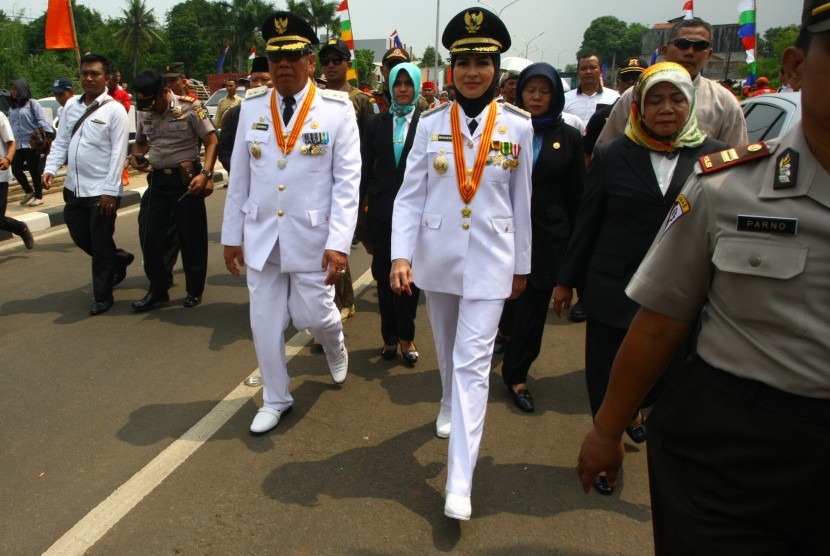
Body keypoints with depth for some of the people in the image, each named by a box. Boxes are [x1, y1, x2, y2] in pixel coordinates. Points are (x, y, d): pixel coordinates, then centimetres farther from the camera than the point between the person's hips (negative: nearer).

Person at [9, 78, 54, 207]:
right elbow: (10, 126, 18)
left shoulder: (32, 103, -3)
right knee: (15, 169, 7)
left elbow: (42, 121, -9)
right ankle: (29, 192, 25)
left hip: (31, 143, -7)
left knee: (34, 170, 0)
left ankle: (38, 196, 13)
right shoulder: (12, 108, 16)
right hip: (17, 145, 7)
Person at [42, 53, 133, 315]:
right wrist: (50, 168, -5)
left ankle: (102, 296, 16)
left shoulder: (114, 110, -9)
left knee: (100, 245, 3)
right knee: (80, 238, 17)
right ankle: (118, 259, 41)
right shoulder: (71, 106, 9)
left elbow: (118, 153, -13)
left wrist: (110, 191, -17)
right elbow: (61, 142, 12)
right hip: (74, 188, 6)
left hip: (101, 190, -6)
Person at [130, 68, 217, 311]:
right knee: (149, 237, 5)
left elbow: (211, 141, -10)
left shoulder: (189, 107, -11)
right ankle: (158, 291, 21)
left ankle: (194, 291, 21)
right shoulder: (144, 112, 6)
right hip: (157, 179, 5)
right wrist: (136, 158, -2)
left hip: (186, 179, -5)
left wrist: (205, 174, -22)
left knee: (191, 237, 5)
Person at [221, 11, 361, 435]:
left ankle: (335, 347, 42)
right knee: (265, 323, 9)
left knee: (312, 316, 4)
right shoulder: (251, 108, 3)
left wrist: (339, 242, -16)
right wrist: (231, 235, 7)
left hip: (312, 236, -3)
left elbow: (347, 181, -10)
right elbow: (239, 178, 7)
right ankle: (275, 400, 29)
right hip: (261, 236, 4)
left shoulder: (338, 109, -7)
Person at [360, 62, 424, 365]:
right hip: (382, 211, 2)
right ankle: (390, 336, 22)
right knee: (384, 274, 8)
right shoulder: (377, 123, 7)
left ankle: (405, 336, 20)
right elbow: (365, 168, 7)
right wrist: (360, 204, 1)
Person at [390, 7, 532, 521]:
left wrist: (522, 265, 7)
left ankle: (460, 482, -2)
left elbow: (521, 200, 3)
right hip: (437, 255, 2)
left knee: (473, 362, -6)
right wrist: (401, 254, -15)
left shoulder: (519, 125, -3)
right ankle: (451, 406, 52)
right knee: (448, 350, 21)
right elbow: (410, 195, -3)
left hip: (490, 260, -2)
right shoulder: (431, 122, -2)